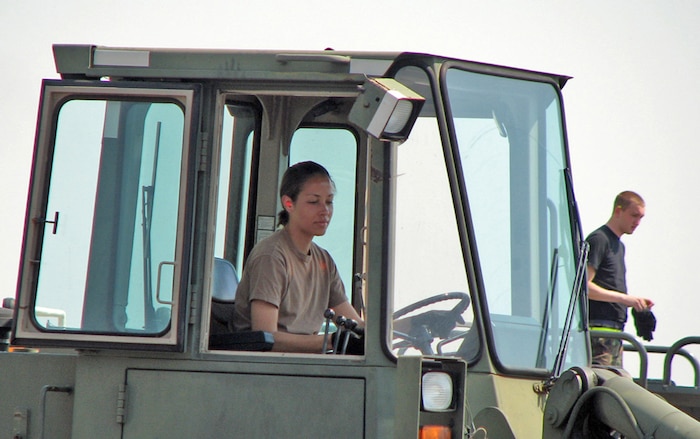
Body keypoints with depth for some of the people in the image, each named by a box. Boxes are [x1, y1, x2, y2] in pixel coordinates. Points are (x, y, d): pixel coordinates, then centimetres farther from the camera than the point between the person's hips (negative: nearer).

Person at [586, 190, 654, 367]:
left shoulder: (619, 245, 23)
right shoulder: (598, 239, -8)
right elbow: (585, 286, -17)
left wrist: (635, 301, 10)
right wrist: (624, 298, -17)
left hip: (615, 331, 10)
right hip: (599, 328, -10)